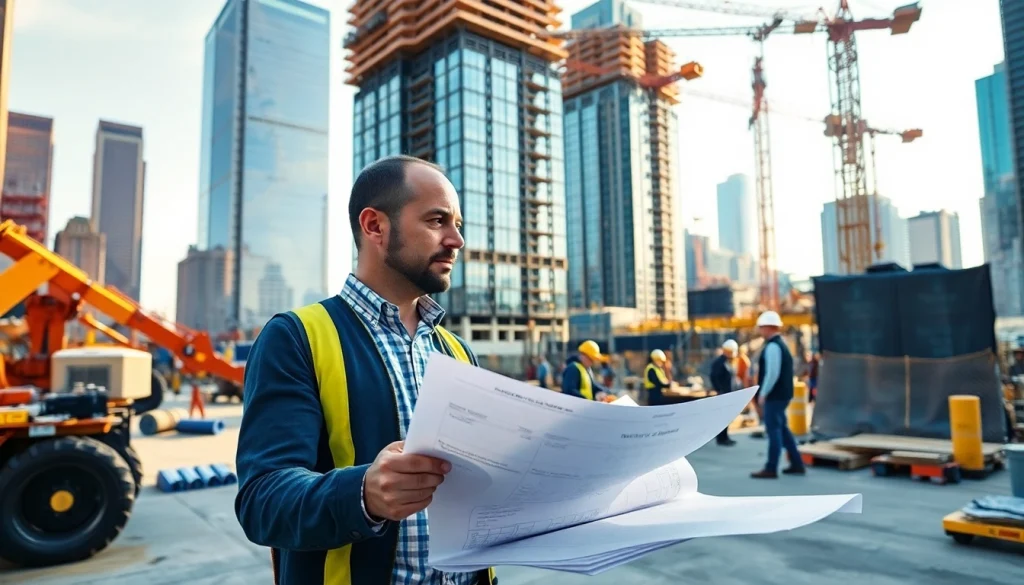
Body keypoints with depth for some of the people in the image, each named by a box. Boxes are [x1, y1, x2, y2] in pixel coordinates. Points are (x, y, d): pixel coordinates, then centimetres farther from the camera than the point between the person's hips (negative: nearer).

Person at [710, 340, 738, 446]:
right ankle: (721, 438, -1)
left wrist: (734, 391, 12)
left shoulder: (729, 361, 14)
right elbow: (714, 377, -19)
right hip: (723, 393, -9)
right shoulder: (719, 361, -14)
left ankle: (724, 437, 19)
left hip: (730, 393, 9)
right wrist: (719, 391, -19)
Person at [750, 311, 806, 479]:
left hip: (774, 396, -10)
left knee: (773, 430, -5)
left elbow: (773, 373, -24)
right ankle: (797, 465, 22)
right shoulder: (780, 344, 14)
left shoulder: (772, 346, -17)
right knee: (782, 429, 16)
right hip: (781, 395, 10)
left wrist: (763, 394, -17)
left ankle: (771, 469, 1)